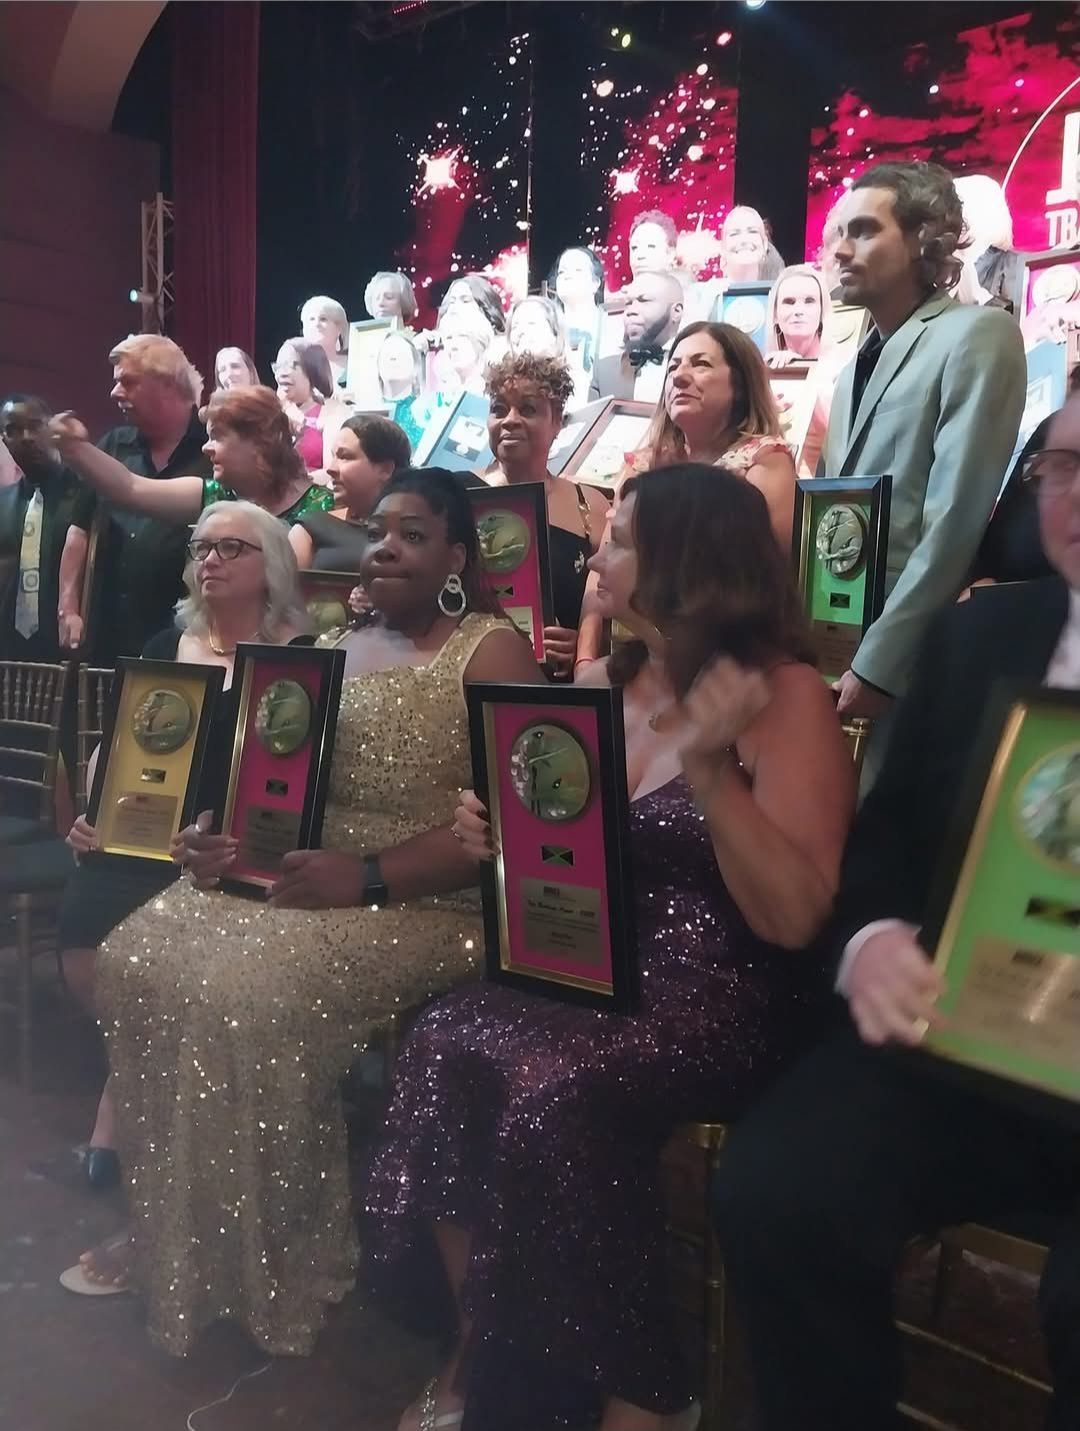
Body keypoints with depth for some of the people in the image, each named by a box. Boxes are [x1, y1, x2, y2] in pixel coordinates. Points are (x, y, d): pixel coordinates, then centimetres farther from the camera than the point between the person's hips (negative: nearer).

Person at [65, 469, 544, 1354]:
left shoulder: (492, 650, -6)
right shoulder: (335, 649, 17)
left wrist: (369, 878, -23)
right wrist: (222, 831, -7)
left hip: (430, 906, -7)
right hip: (298, 875, 8)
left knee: (248, 991, -27)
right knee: (138, 959, -10)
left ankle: (263, 1264, -5)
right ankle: (171, 1231, 6)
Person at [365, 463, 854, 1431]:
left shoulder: (786, 694, -9)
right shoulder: (608, 681, 10)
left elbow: (794, 919, -16)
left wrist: (709, 770, -24)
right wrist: (501, 834, -1)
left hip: (724, 1000, -6)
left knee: (553, 1092, -31)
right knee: (445, 1043, -22)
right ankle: (477, 1351, -5)